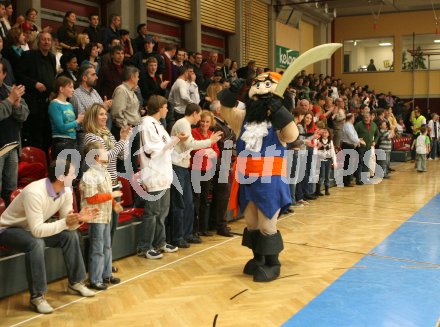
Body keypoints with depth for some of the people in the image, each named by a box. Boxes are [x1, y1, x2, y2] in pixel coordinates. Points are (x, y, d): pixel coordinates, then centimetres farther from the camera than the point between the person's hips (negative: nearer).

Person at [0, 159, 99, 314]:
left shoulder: (66, 192, -12)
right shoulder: (35, 193, -37)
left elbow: (67, 223, -7)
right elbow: (37, 231, -38)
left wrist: (78, 219, -27)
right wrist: (65, 222, -43)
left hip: (33, 228, 8)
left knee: (70, 235, -6)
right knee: (36, 243, -36)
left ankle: (75, 283, 9)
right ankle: (37, 296, -22)